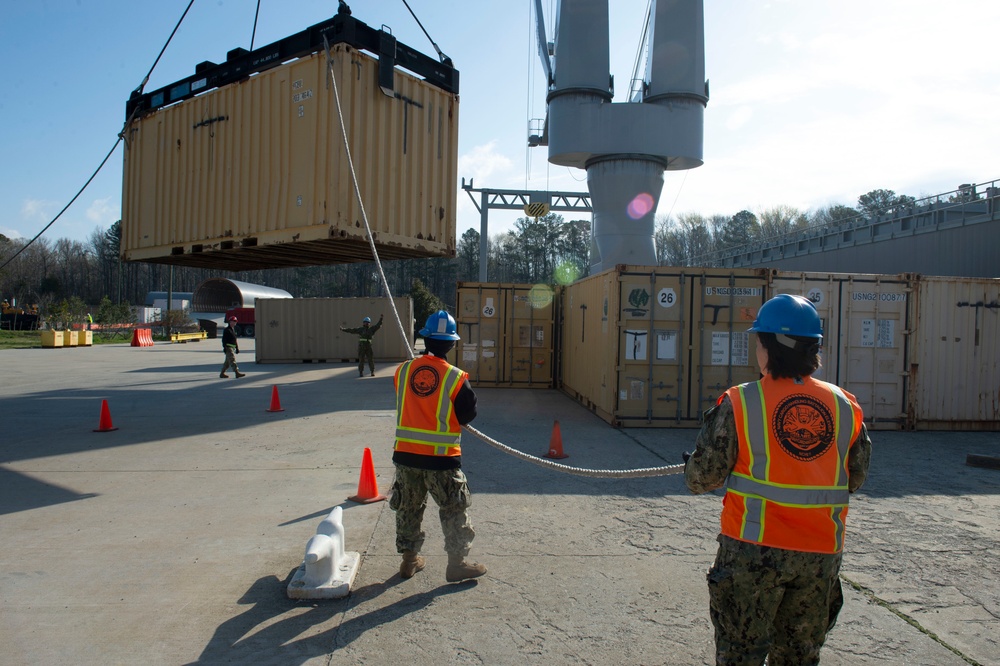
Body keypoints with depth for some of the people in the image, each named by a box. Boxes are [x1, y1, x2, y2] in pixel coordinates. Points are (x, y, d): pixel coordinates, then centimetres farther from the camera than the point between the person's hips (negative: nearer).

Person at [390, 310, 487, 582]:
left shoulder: (403, 371, -4)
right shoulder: (456, 378, -14)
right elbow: (467, 416, -6)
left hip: (405, 453, 4)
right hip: (441, 457, -4)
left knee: (408, 508, 20)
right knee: (454, 510, 13)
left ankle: (409, 559, 32)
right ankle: (456, 564, 20)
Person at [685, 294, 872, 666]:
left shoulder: (739, 404, -15)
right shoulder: (845, 406, -2)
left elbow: (703, 479, -11)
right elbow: (854, 480, 8)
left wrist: (691, 467, 10)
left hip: (753, 550, -4)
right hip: (821, 554, 4)